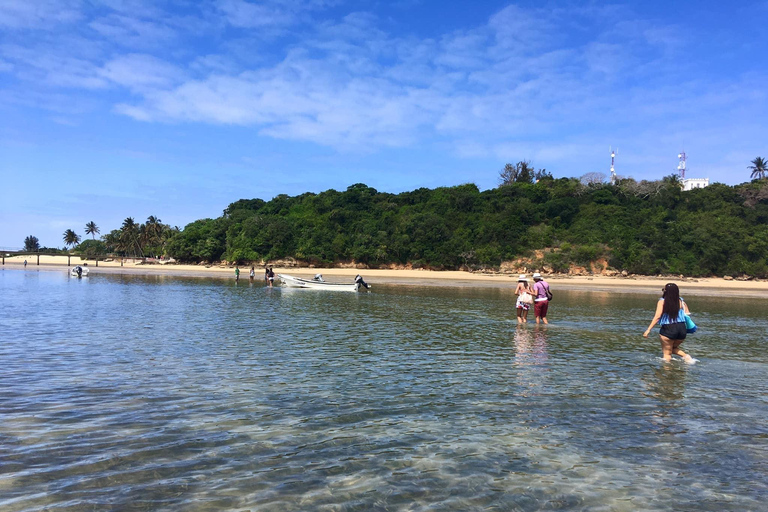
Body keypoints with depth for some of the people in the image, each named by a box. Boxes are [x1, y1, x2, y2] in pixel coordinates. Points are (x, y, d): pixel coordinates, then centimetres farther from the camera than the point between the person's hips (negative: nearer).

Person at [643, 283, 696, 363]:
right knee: (673, 348, 28)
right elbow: (687, 314, 4)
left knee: (667, 353, 11)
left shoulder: (662, 301, -7)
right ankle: (686, 356, 8)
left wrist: (648, 329, -14)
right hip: (682, 328, 5)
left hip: (668, 329, -4)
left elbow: (657, 316, -14)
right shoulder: (681, 301, 4)